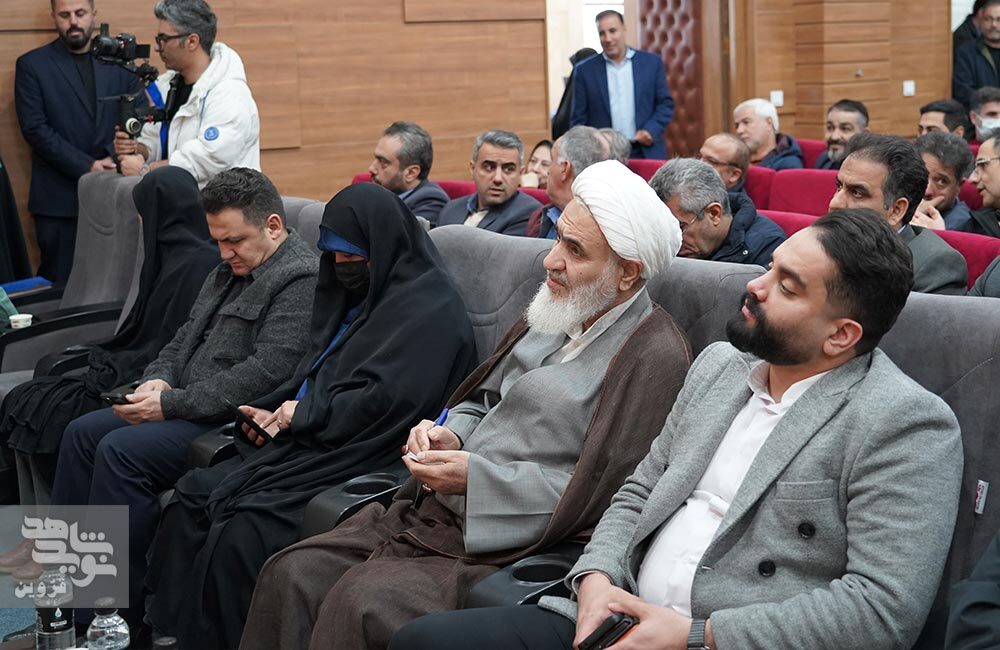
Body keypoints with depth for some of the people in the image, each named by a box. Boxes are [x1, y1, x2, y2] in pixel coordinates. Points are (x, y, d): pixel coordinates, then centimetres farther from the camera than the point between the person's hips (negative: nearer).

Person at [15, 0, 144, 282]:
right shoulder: (31, 65, 3)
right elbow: (35, 129, -5)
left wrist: (114, 155, -11)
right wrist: (86, 166, -13)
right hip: (60, 199, -2)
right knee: (62, 285, 0)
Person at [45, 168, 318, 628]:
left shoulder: (300, 280, -16)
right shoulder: (230, 270, 16)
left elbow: (265, 374, -25)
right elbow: (185, 338, 23)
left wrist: (171, 405, -21)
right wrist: (158, 379, -1)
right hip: (185, 407, 11)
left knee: (120, 450, -23)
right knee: (82, 433, 4)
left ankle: (120, 618, -14)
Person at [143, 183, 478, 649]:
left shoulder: (430, 308, -11)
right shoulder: (358, 295, 19)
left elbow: (385, 400, -20)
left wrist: (303, 413, -10)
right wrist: (275, 410, 4)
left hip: (361, 462, -10)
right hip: (312, 441, 10)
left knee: (242, 531, -26)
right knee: (193, 494, -6)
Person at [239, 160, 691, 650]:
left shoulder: (655, 357, -12)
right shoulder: (557, 313, 14)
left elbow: (598, 493, -18)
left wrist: (476, 477, -18)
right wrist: (450, 434, 2)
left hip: (502, 545, -8)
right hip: (432, 516, 8)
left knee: (359, 602, -26)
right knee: (291, 574, -4)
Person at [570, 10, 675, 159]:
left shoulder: (651, 62, 6)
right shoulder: (585, 71, 5)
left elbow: (666, 104, 9)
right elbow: (579, 119, 5)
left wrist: (651, 130, -9)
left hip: (647, 154, 1)